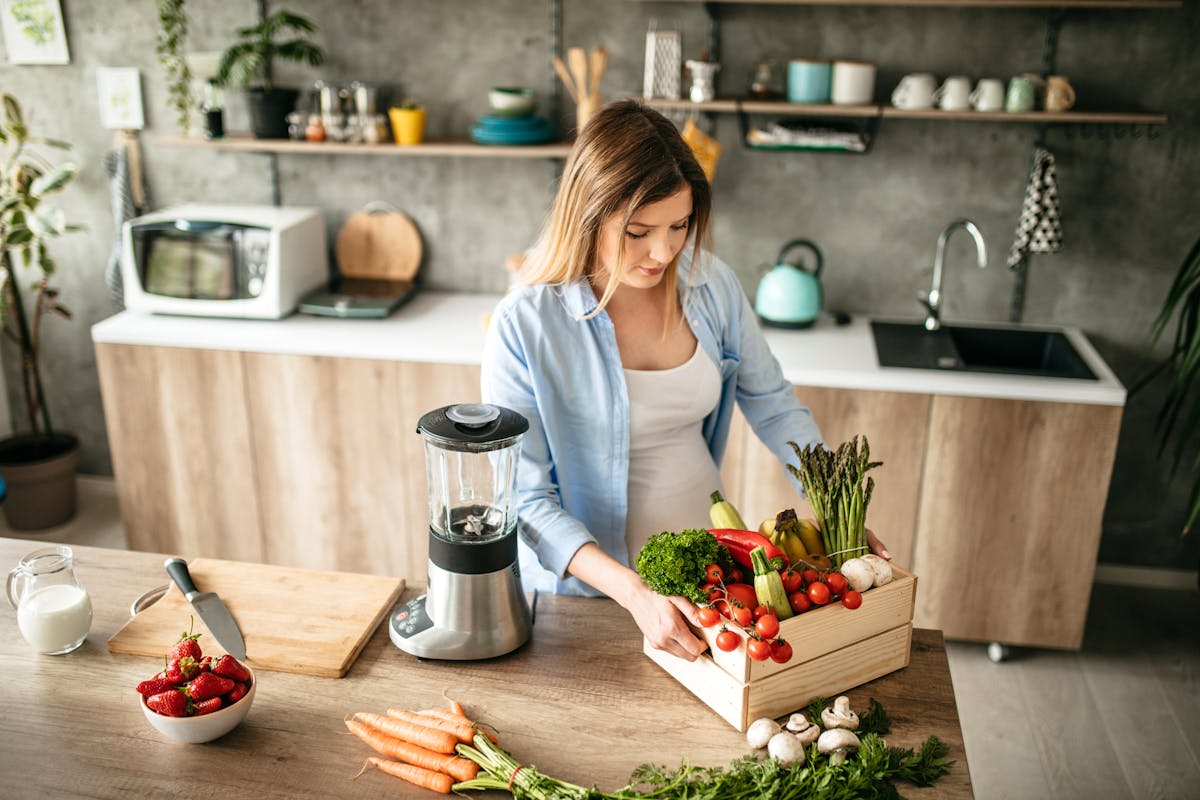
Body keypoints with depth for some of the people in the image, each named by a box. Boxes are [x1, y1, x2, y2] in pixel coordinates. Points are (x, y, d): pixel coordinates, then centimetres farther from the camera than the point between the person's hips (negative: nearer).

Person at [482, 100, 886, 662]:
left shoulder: (712, 285, -9)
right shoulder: (524, 325, -22)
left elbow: (773, 406, 3)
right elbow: (523, 496, -21)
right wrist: (633, 592, -31)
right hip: (588, 582, -3)